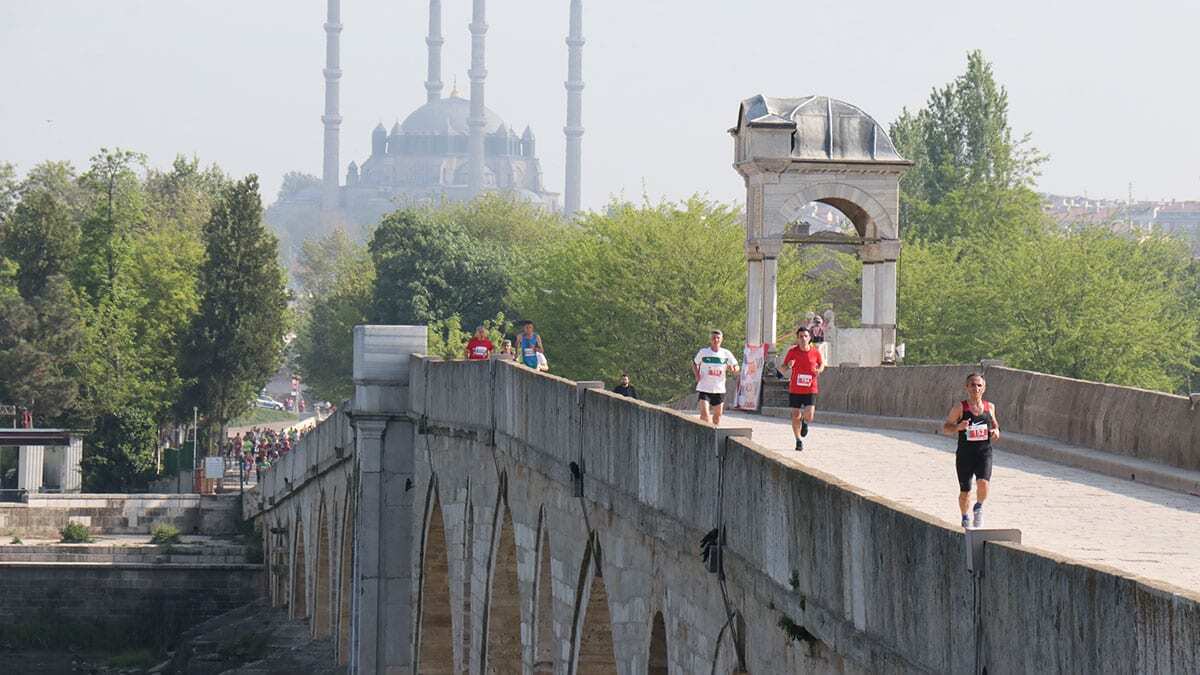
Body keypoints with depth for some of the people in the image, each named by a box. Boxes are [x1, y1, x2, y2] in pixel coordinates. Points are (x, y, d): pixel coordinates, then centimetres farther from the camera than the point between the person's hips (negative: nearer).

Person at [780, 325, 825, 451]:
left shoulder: (815, 352, -3)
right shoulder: (792, 351, -5)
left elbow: (821, 364, 16)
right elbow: (783, 368, 2)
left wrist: (819, 370, -7)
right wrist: (788, 366, -22)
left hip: (810, 390, 0)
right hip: (795, 389, 0)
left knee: (809, 416, -12)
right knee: (796, 416, 3)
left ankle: (804, 422, 26)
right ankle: (799, 441, 22)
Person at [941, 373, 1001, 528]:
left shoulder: (989, 407, 6)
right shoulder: (959, 408, -4)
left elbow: (994, 422, 24)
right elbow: (945, 428, -1)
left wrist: (996, 431, 1)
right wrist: (958, 427, -20)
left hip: (984, 452, 1)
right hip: (965, 453, -1)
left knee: (983, 483, -22)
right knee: (965, 491, 7)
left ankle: (979, 507, 7)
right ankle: (965, 518, 32)